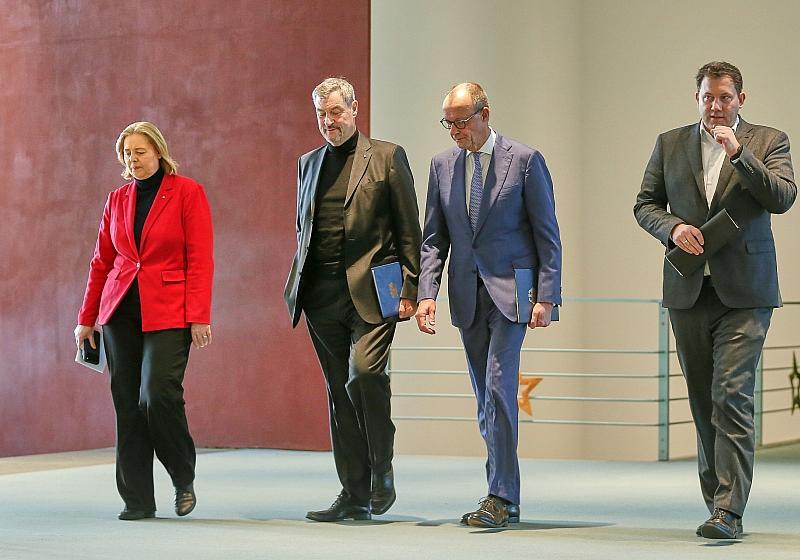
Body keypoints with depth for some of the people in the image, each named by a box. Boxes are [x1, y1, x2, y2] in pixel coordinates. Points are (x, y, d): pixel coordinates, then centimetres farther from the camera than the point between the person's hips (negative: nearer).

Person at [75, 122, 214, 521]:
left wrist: (199, 316, -13)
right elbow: (101, 262, 16)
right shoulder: (118, 200, 12)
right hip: (120, 310, 5)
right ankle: (137, 499, 9)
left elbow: (200, 259, -6)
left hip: (168, 311, -5)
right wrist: (86, 318, 14)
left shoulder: (187, 192, -2)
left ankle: (184, 479, 7)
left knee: (158, 394, -17)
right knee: (127, 403, 2)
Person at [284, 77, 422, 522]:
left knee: (364, 373, -23)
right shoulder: (309, 163, 17)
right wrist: (298, 285, 13)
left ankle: (382, 472, -3)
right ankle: (355, 495, 11)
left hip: (371, 292, -5)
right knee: (339, 392, 6)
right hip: (321, 296, 5)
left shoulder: (387, 157, 3)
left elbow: (409, 229, 1)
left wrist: (410, 290, -6)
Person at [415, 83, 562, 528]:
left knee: (499, 387, -16)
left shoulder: (525, 160, -4)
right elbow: (433, 238, 11)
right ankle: (505, 499, 14)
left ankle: (501, 498, -14)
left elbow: (547, 235, -4)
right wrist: (427, 292, -2)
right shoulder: (442, 165, 10)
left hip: (511, 290, -5)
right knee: (487, 398, 8)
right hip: (468, 296, 5)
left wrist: (547, 296, -10)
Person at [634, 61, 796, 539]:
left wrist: (739, 154, -18)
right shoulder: (670, 144, 10)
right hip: (689, 290, 4)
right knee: (703, 400, 8)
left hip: (744, 292, -3)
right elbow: (645, 204, 13)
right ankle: (719, 498, 19)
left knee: (732, 396, -13)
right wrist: (673, 227, -7)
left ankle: (729, 511, -16)